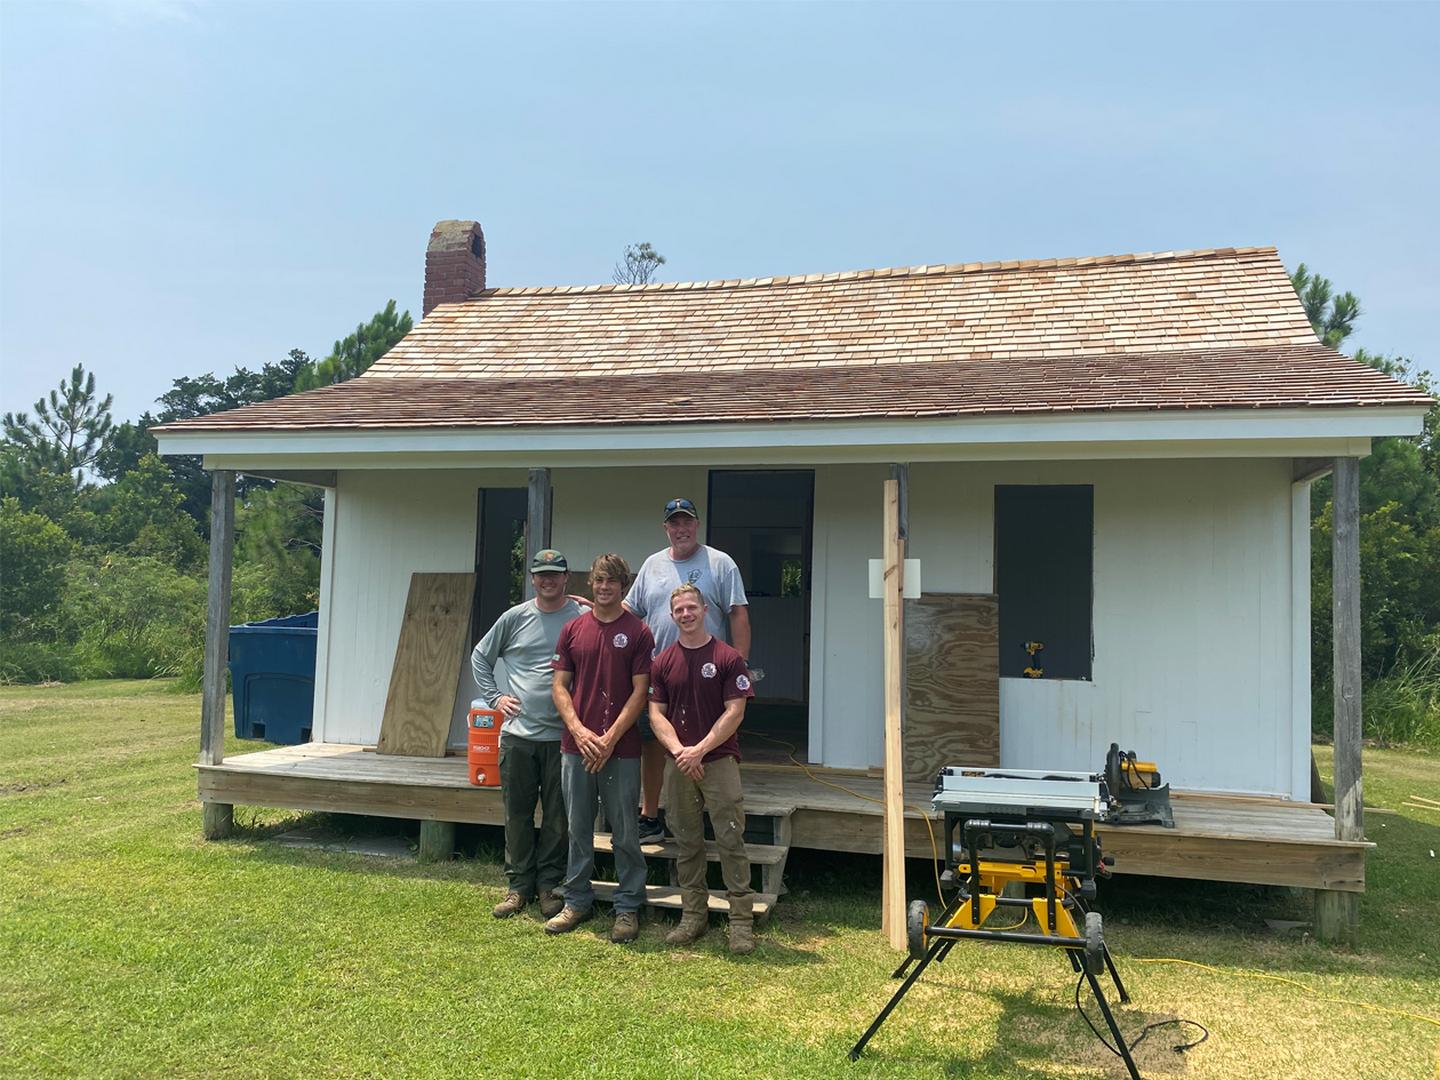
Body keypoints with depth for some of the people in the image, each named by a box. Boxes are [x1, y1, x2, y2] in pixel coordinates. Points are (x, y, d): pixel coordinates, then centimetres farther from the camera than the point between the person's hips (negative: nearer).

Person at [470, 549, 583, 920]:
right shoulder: (515, 617, 5)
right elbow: (480, 657, 17)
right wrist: (494, 696, 8)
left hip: (561, 735, -2)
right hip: (517, 732, 2)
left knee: (557, 816, 5)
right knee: (517, 813, 8)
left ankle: (549, 883, 18)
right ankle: (519, 884, 20)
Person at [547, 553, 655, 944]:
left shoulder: (638, 632, -2)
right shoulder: (573, 630, 8)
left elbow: (640, 692, -6)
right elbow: (560, 685, 6)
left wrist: (609, 739, -13)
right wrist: (578, 730, -9)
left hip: (620, 748, -3)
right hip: (575, 746, 3)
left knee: (625, 832, 4)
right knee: (578, 829, 12)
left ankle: (628, 908, 15)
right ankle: (577, 901, 24)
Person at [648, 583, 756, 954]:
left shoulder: (728, 658, -3)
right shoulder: (663, 662, 7)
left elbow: (735, 712, -7)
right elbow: (656, 713, 4)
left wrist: (700, 750, -13)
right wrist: (678, 750, -11)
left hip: (719, 760, -3)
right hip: (678, 765, 4)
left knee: (731, 840, -4)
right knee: (687, 842, 10)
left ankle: (742, 921, 2)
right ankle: (694, 915, 21)